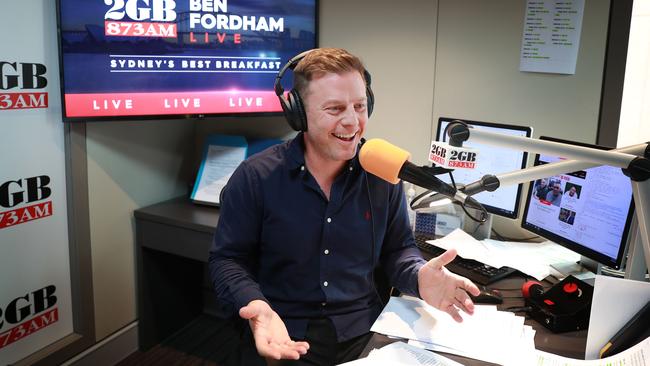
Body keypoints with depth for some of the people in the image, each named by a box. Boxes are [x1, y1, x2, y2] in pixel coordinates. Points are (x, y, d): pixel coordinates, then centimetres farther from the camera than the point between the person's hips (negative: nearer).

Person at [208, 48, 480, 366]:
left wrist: (419, 277, -13)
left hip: (365, 332, 3)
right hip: (283, 337, -2)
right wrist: (253, 303, -24)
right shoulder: (254, 178, -9)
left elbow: (397, 247, 9)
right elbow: (227, 259, -4)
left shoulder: (382, 175, 0)